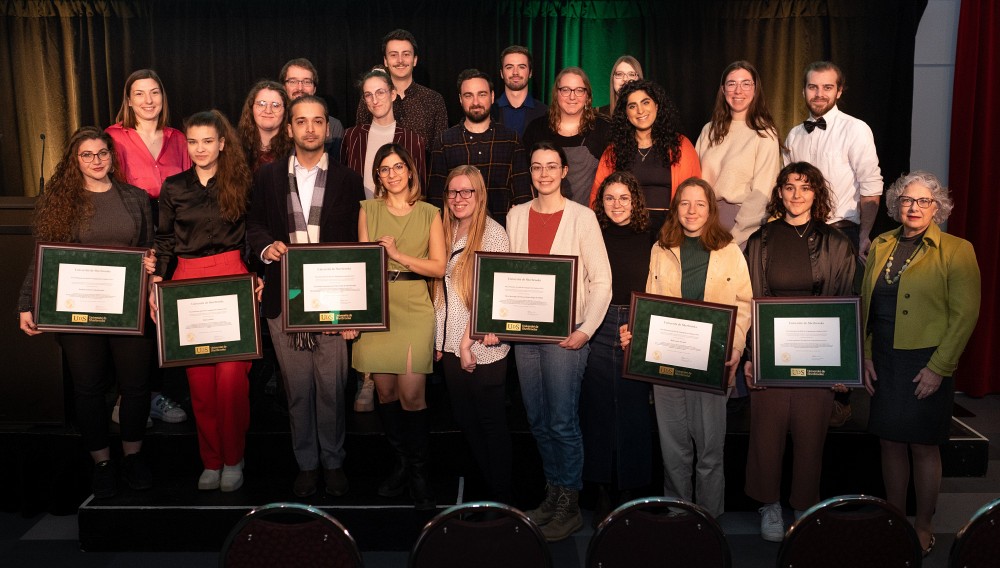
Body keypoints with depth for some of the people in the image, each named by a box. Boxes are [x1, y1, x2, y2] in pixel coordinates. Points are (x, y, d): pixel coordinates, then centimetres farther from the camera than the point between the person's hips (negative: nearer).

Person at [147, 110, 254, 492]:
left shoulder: (241, 183, 5)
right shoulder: (173, 188, 9)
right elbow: (164, 241, 11)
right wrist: (156, 281, 0)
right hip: (188, 282, 2)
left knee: (232, 374, -7)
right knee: (199, 378, 3)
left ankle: (233, 459, 9)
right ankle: (211, 460, 16)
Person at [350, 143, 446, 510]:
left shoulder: (429, 214, 7)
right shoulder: (368, 210, 10)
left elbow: (439, 267, 1)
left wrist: (399, 255, -11)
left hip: (414, 308, -2)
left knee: (411, 394, -9)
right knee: (385, 391, 5)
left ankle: (418, 470, 7)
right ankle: (401, 463, 22)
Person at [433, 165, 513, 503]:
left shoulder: (493, 234, -9)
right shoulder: (447, 232, 10)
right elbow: (442, 291, 12)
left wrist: (468, 342, -15)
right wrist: (440, 340, 6)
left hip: (482, 348, -7)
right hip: (450, 345, 7)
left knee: (492, 422, 3)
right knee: (465, 419, 14)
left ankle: (502, 494, 17)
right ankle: (486, 480, 29)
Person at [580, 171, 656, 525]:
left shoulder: (650, 240, 6)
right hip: (597, 331, 1)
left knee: (633, 410, 3)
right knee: (597, 409, 4)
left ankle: (629, 492, 16)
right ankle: (604, 493, 15)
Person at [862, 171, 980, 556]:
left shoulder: (956, 251, -5)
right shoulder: (880, 246, 9)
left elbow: (965, 314, -8)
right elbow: (865, 304, 11)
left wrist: (938, 368, -12)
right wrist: (866, 355, 4)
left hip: (927, 365, -4)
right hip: (884, 362, 4)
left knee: (923, 447, 5)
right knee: (890, 443, 11)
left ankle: (924, 527, 21)